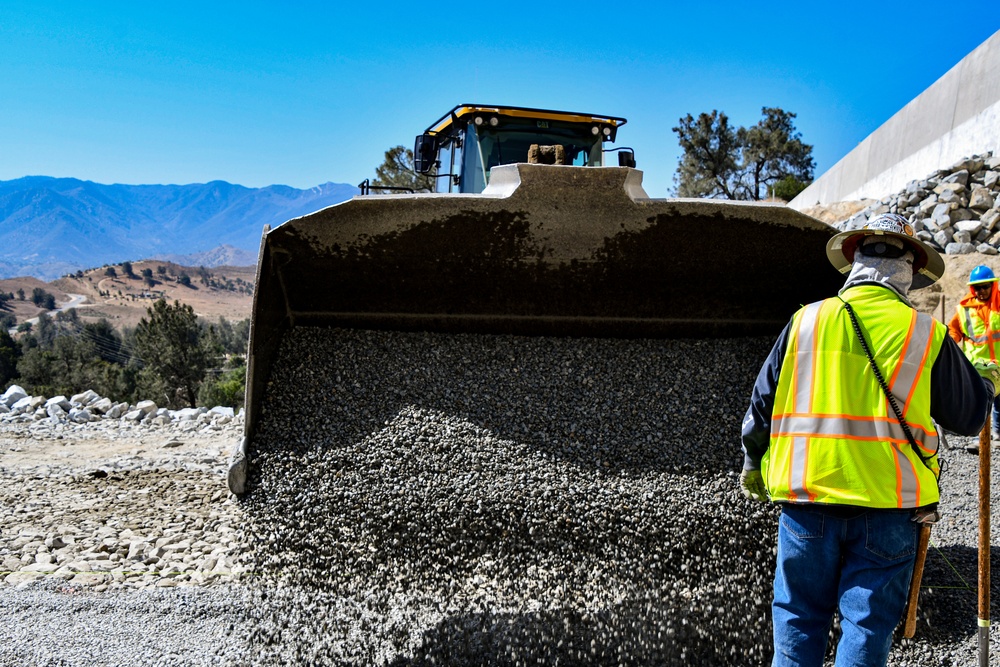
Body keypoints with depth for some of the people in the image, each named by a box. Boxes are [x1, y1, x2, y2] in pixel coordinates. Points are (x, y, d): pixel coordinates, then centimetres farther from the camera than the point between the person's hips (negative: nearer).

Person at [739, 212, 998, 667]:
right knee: (869, 623, 9)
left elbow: (762, 403, 5)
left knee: (799, 616, 14)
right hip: (888, 503, -1)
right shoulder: (927, 334, -4)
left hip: (806, 495, 1)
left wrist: (753, 465, 20)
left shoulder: (805, 321, -1)